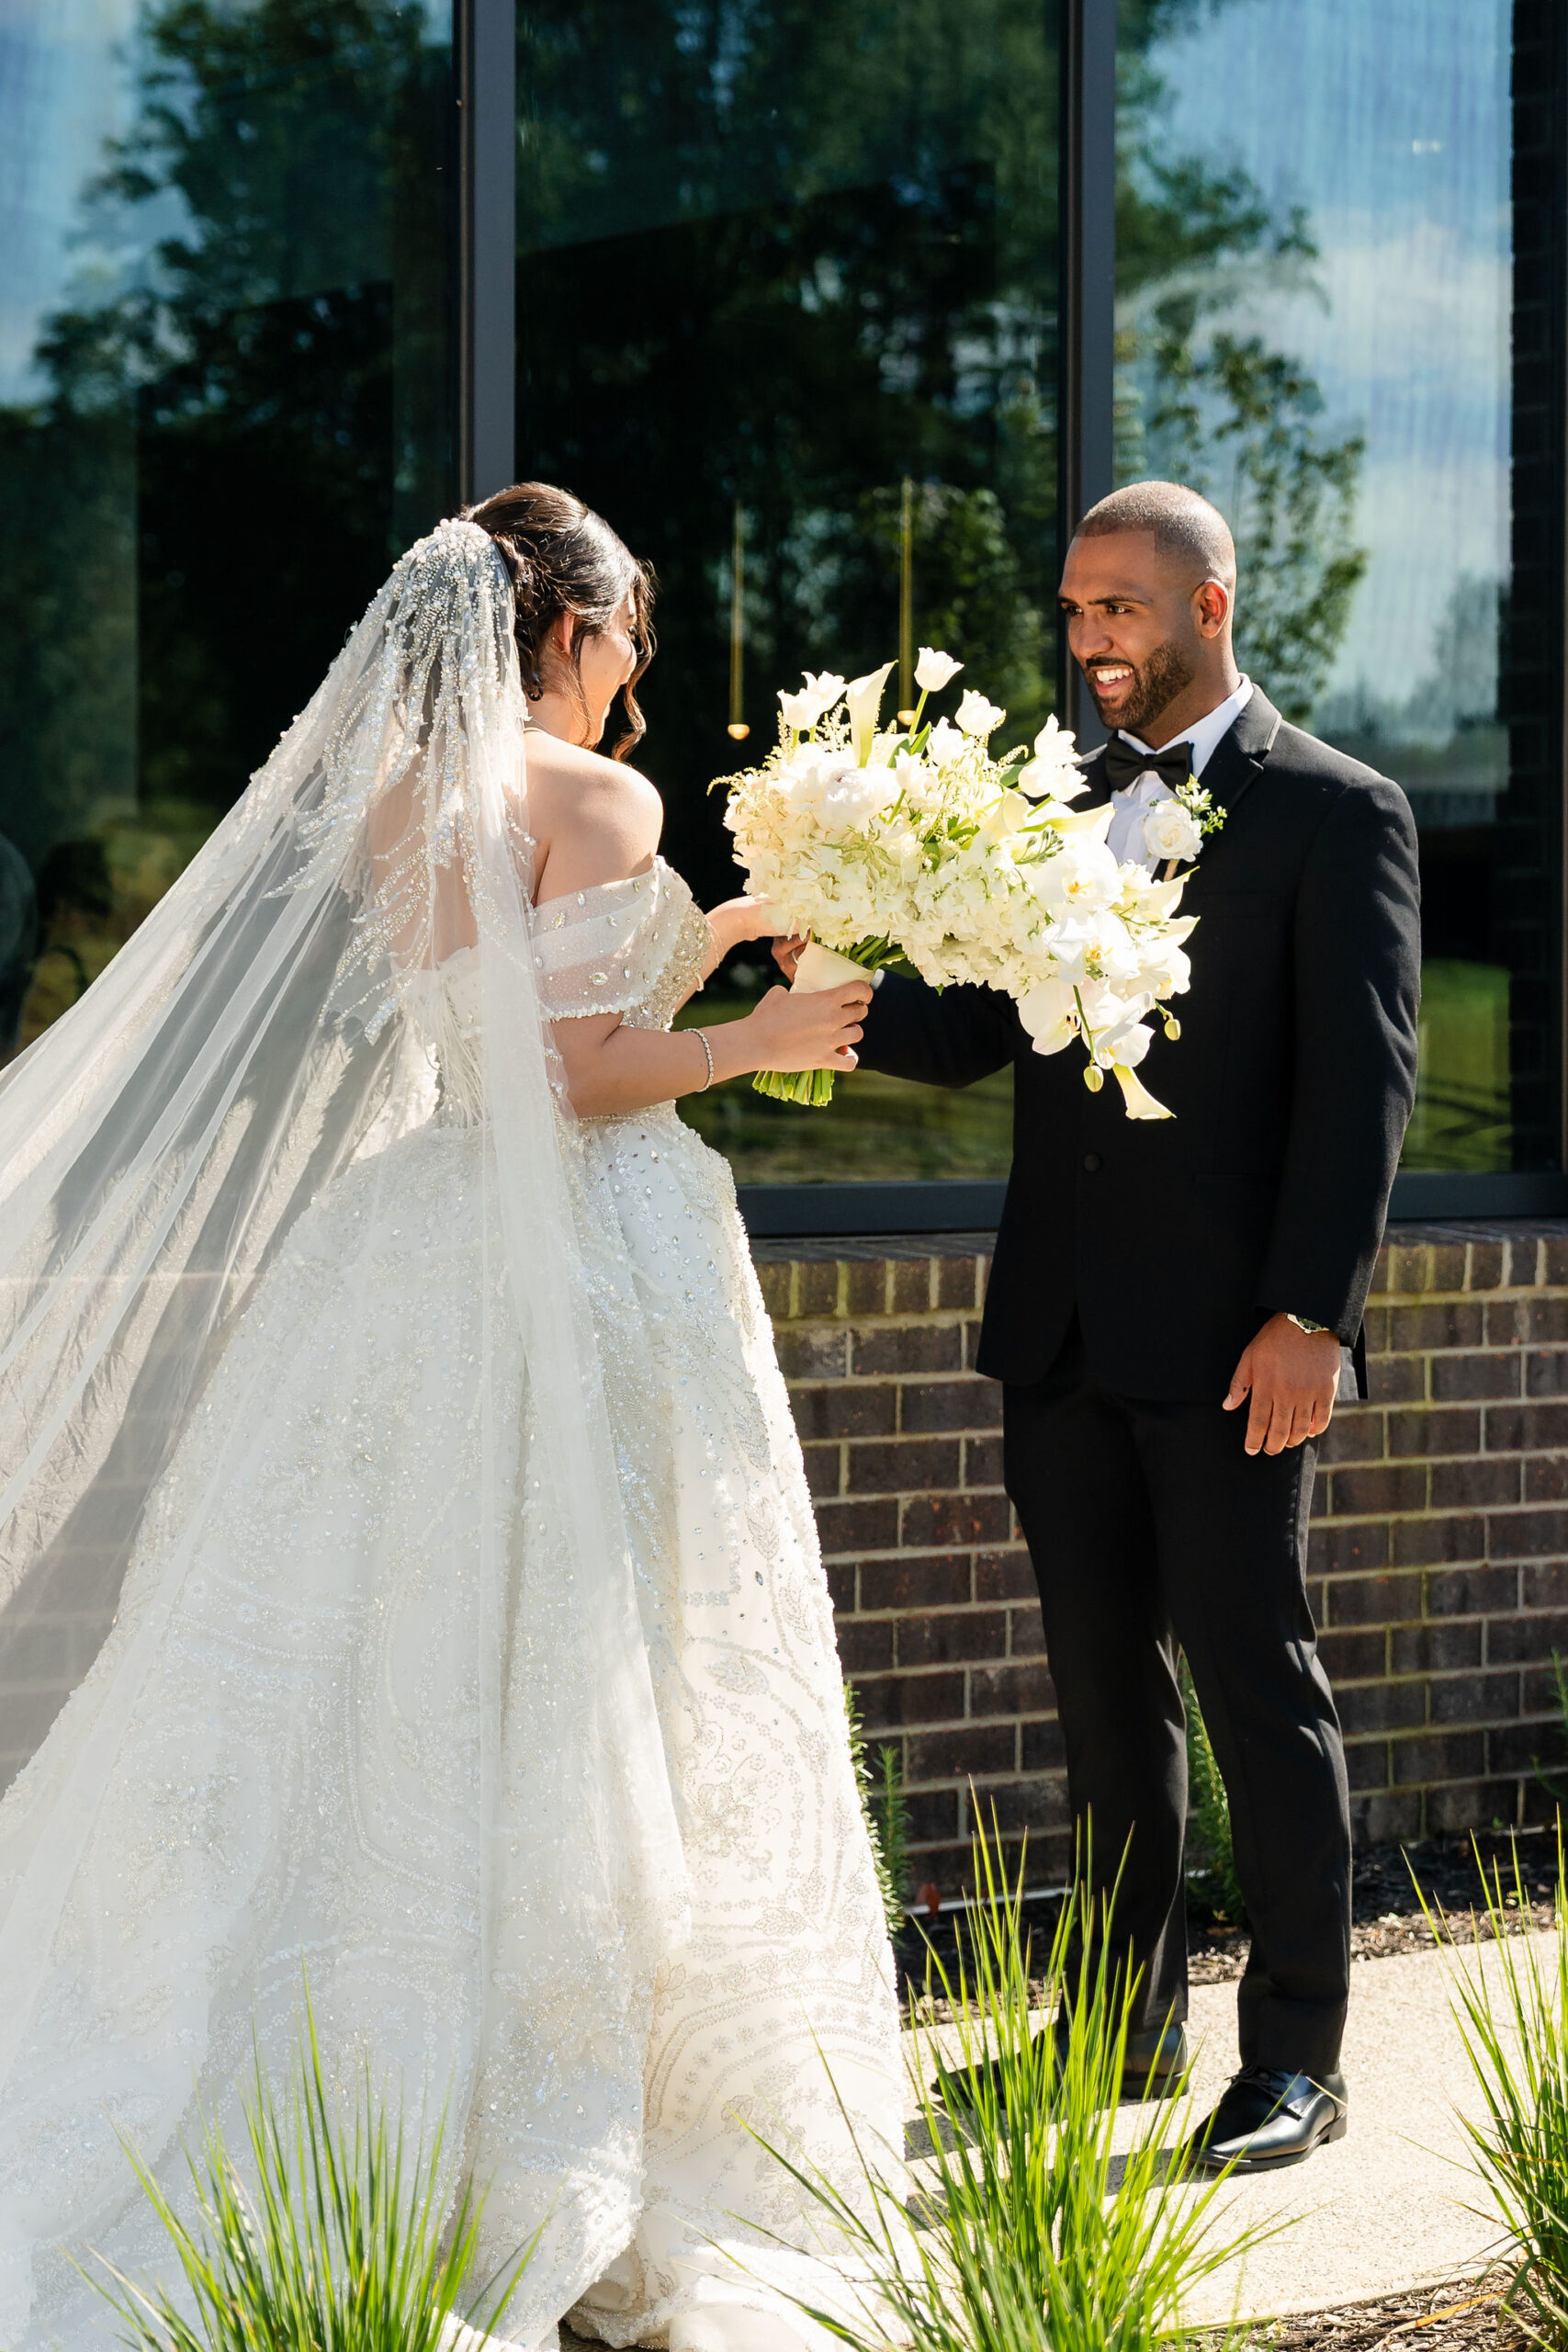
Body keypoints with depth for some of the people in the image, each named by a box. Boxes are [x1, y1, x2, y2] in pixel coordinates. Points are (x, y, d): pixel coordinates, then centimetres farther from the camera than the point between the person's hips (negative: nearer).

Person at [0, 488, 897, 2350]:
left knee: (383, 1697, 7)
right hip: (584, 1268, -6)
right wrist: (753, 1043, -3)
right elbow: (567, 1071, -17)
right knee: (591, 1714, 0)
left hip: (408, 1280, 6)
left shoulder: (377, 800, 12)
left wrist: (698, 944, 20)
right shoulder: (597, 797, -9)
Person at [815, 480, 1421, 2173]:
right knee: (1104, 1688, 12)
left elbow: (1361, 1080, -10)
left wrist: (1310, 1315, -18)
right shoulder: (1059, 808, 14)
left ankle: (1296, 2059, 8)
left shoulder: (1334, 814, -4)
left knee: (1257, 1686, 0)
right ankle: (1127, 2023, 23)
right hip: (1062, 1333, 6)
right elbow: (971, 1034, 11)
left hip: (1224, 1339, -6)